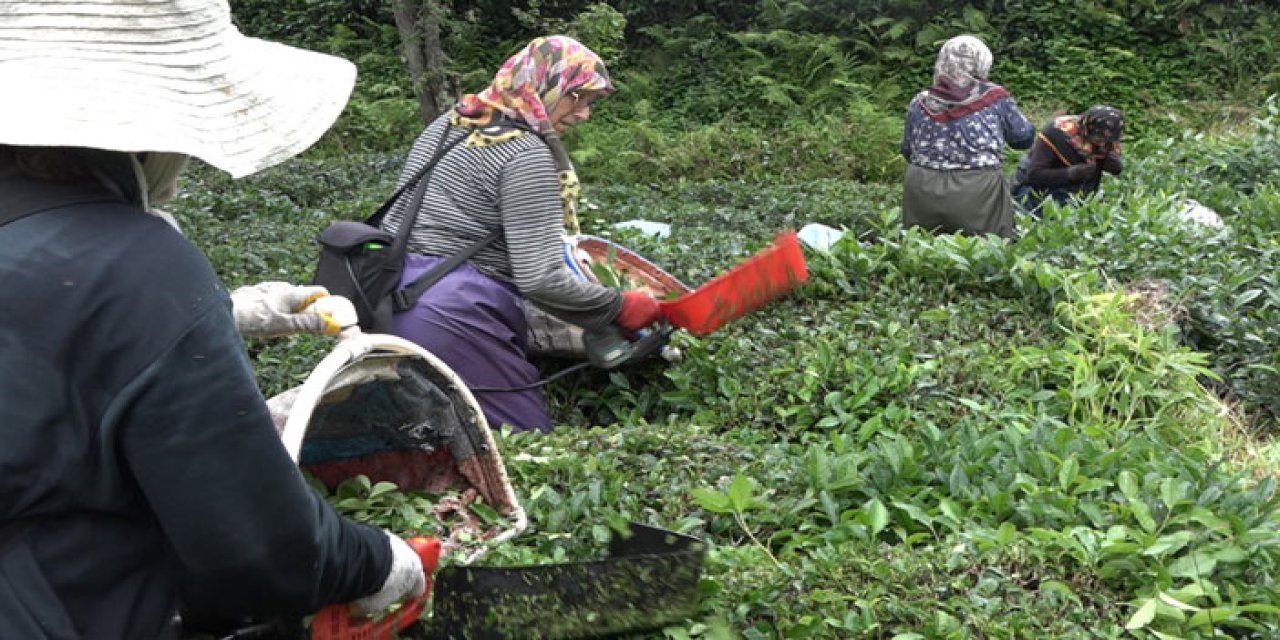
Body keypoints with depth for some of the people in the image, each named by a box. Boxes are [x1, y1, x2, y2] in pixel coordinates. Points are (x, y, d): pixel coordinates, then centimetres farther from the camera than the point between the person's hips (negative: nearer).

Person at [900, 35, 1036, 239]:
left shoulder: (920, 102, 6)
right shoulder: (994, 97, -1)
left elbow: (907, 151, 13)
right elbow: (1024, 137, 8)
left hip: (921, 193, 3)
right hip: (977, 193, -3)